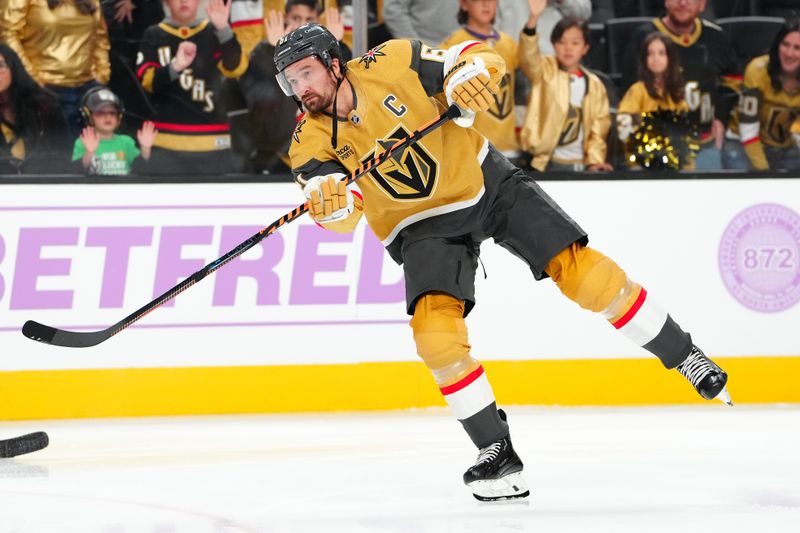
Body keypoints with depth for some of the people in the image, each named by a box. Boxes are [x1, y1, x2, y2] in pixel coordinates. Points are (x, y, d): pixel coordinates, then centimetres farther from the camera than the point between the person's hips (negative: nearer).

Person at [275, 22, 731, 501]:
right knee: (435, 329, -20)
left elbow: (481, 60, -10)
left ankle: (683, 355, 9)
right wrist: (332, 202, -48)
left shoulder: (390, 64, -17)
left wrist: (469, 74, -32)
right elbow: (343, 215, -25)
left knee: (578, 267, -9)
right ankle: (496, 451, -8)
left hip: (484, 180, -1)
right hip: (424, 226, 1)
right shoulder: (312, 140, -12)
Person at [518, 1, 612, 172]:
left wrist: (595, 160, -8)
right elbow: (529, 56, -20)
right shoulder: (546, 71, 1)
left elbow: (599, 126, 8)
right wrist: (533, 18, -37)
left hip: (581, 163, 2)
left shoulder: (594, 85, 8)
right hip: (548, 162, -2)